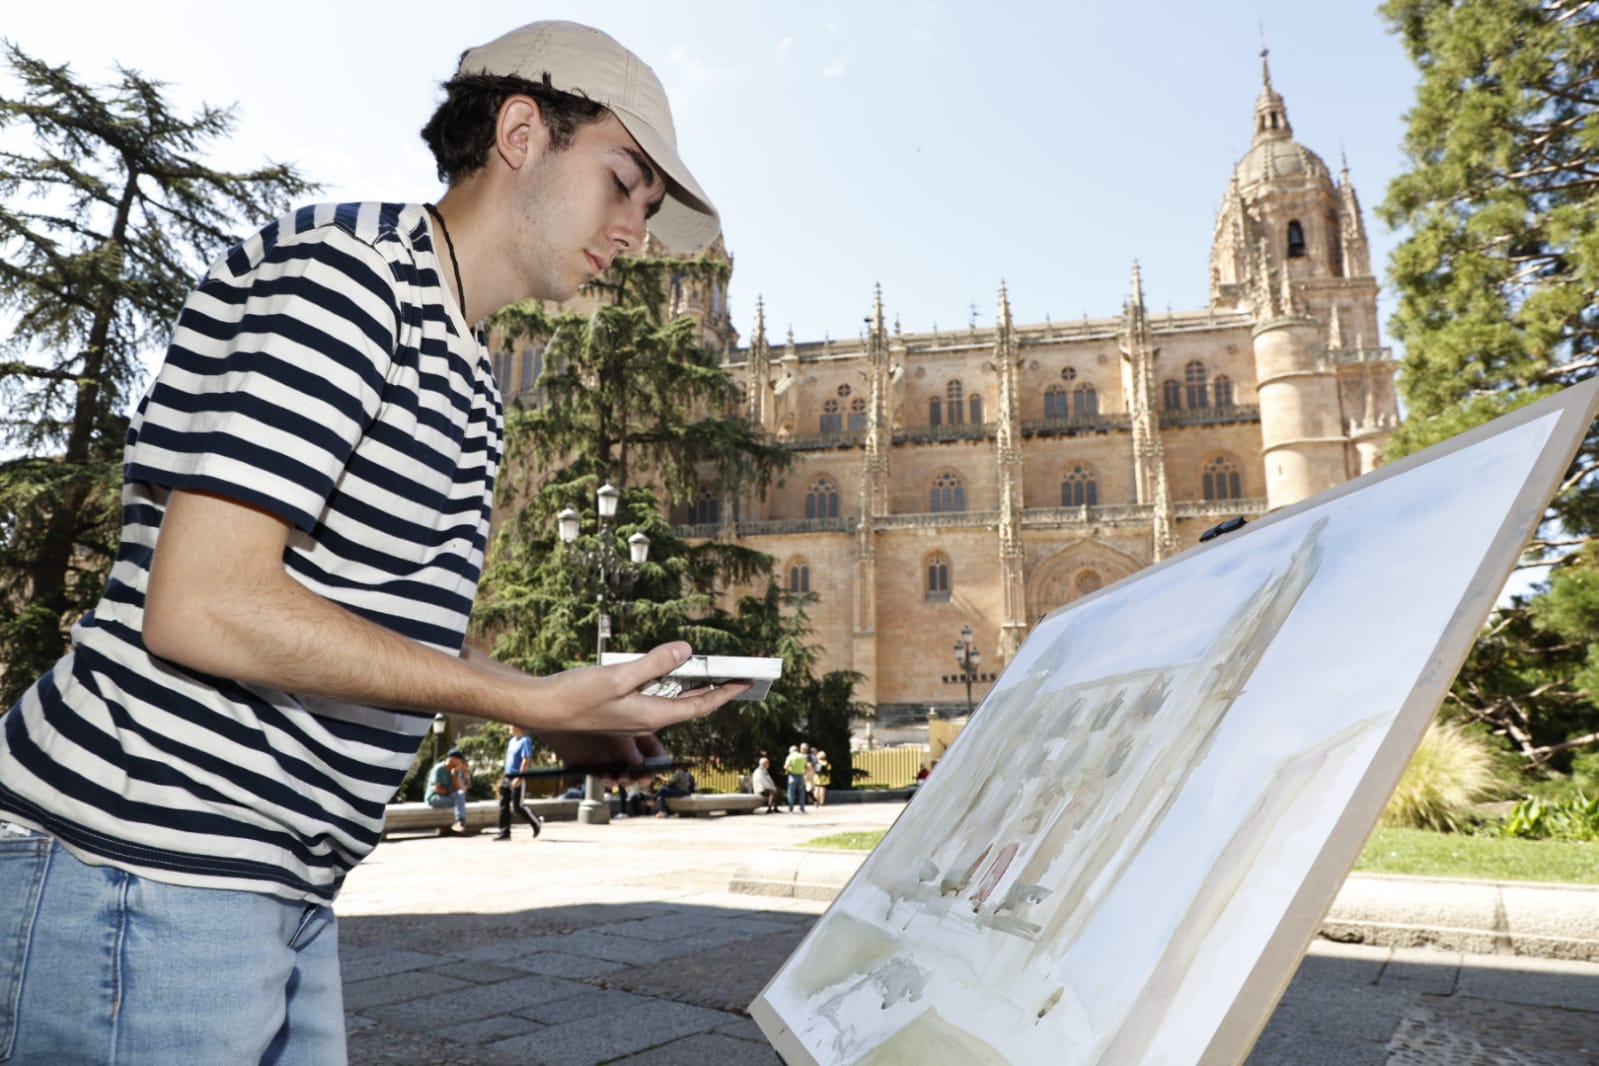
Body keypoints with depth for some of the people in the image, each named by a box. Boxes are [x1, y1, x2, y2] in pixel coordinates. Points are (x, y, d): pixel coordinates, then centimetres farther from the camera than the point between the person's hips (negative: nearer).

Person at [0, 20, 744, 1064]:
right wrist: (535, 699, -20)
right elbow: (202, 607, -23)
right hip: (140, 866, -9)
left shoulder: (470, 382, 13)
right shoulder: (341, 269, -16)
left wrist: (563, 716, 7)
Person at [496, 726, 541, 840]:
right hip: (507, 777, 9)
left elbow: (526, 760, -20)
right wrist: (505, 777, 20)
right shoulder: (512, 740, 14)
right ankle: (504, 832, 9)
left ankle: (536, 823, 15)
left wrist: (519, 778, -25)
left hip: (518, 779, -9)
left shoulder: (525, 741, -14)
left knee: (518, 806, -4)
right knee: (504, 805, 5)